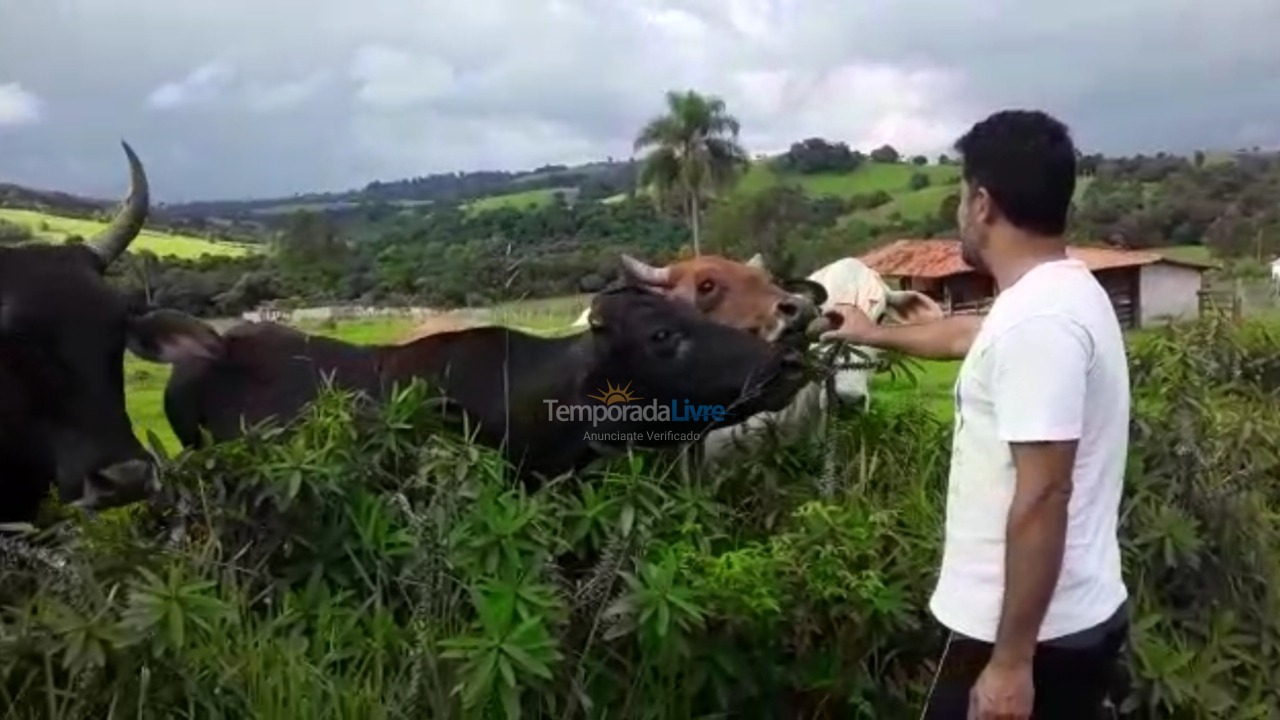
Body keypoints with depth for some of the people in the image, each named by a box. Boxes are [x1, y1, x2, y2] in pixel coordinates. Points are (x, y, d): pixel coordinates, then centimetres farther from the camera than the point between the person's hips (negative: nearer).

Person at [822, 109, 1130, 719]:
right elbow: (967, 334, 27)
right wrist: (875, 333, 42)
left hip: (1035, 635, -9)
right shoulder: (1060, 293, 8)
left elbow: (1043, 495, -28)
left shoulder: (1037, 318, -25)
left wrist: (1010, 661, -24)